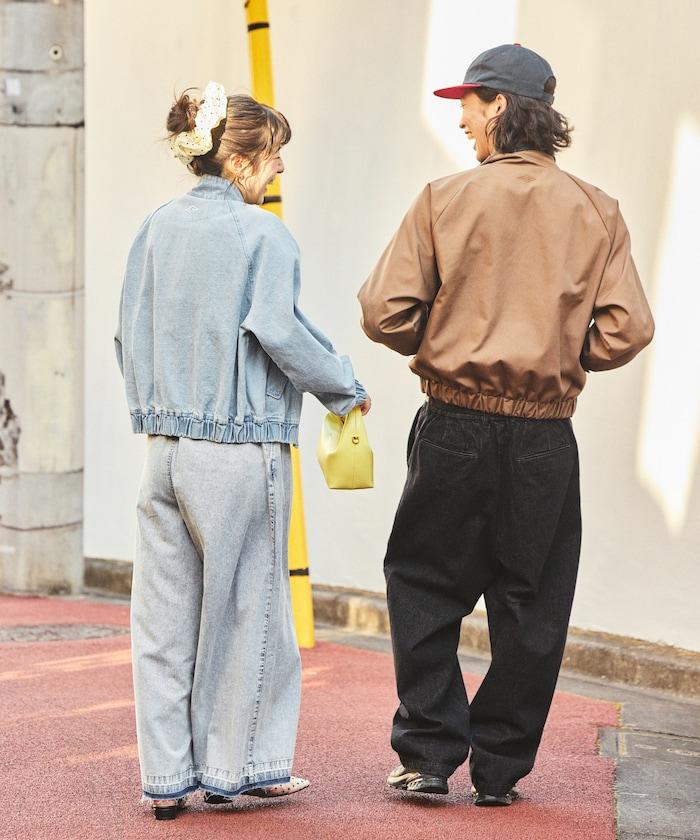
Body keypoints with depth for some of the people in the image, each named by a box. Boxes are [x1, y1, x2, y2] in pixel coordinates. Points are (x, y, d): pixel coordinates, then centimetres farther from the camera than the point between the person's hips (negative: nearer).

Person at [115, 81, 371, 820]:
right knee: (243, 606, 6)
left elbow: (130, 332, 12)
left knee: (165, 608, 8)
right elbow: (279, 331, -16)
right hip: (240, 446, -6)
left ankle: (167, 774, 12)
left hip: (164, 445, 6)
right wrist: (346, 390, -3)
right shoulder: (262, 234, -9)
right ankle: (236, 765, 14)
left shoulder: (156, 228, 8)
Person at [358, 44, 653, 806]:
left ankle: (430, 752, 10)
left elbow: (384, 312, -9)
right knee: (529, 607, 11)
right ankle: (499, 769, 16)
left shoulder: (445, 200, -5)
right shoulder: (595, 212, 1)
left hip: (455, 428, -2)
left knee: (423, 588, 13)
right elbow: (628, 329, -4)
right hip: (547, 439, 2)